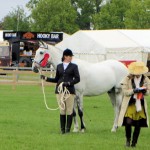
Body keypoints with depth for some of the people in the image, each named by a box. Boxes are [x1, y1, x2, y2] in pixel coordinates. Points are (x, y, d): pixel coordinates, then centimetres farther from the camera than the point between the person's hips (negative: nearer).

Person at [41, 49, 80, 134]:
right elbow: (56, 79, 15)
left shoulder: (74, 66, 2)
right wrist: (46, 78, 5)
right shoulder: (59, 66, 10)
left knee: (69, 110, -2)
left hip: (70, 91, -3)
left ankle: (68, 129, 3)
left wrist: (68, 83, -20)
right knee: (62, 110, 6)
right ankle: (62, 129, 11)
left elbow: (77, 79, -6)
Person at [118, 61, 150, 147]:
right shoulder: (127, 79, -7)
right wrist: (134, 90, -25)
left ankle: (134, 142, 18)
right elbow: (125, 92, -10)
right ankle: (128, 140, 11)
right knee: (128, 122, -13)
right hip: (130, 104, -3)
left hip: (140, 104, 3)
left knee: (138, 124, 4)